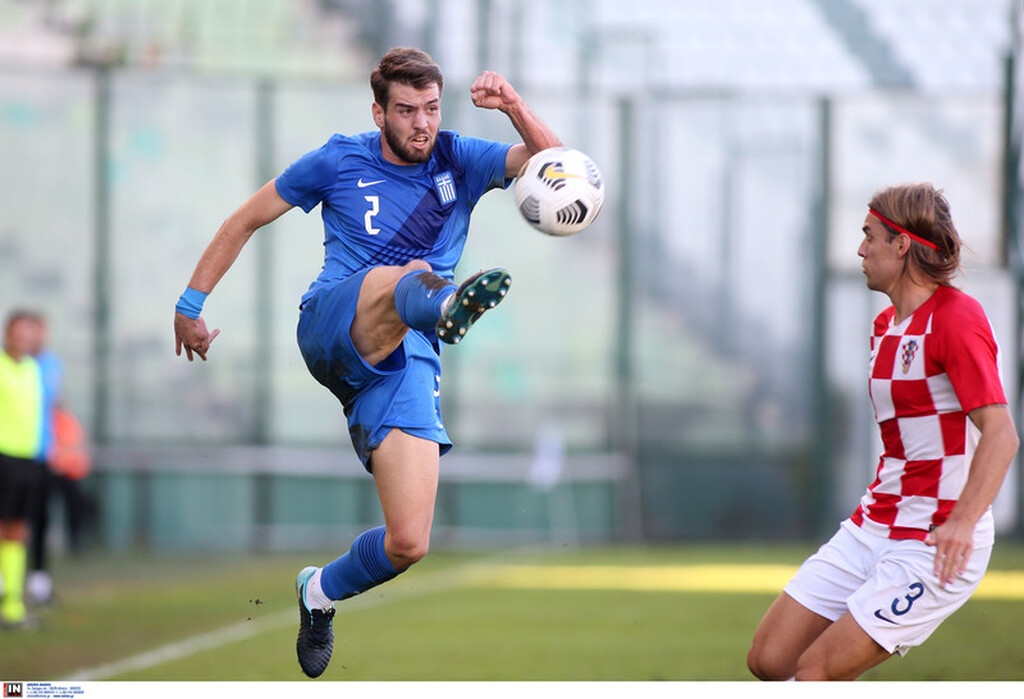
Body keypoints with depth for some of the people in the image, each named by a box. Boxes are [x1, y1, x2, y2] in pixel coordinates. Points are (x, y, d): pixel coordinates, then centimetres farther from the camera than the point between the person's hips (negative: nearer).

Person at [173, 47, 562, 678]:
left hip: (408, 360, 3)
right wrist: (191, 303, 18)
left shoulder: (459, 161, 11)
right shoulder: (340, 162, 8)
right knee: (410, 276, -40)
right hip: (330, 329, -3)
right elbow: (247, 220, 18)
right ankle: (445, 305, -80)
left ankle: (320, 593, 21)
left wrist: (514, 107, -17)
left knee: (409, 543, -10)